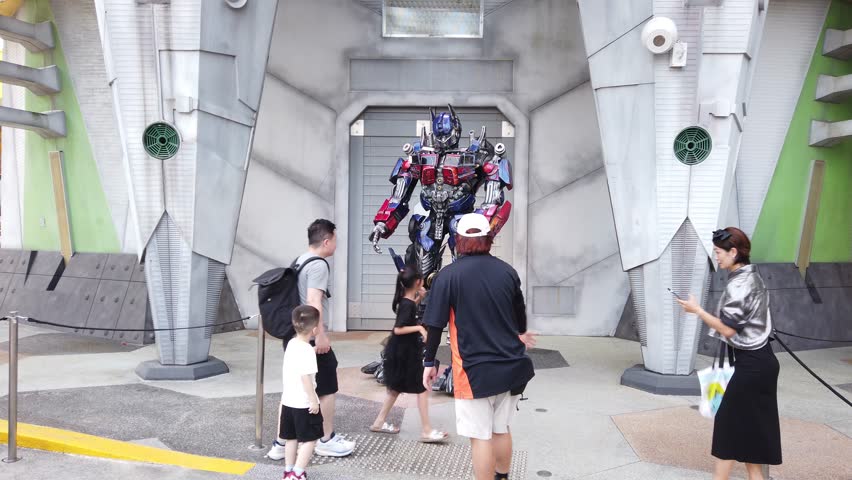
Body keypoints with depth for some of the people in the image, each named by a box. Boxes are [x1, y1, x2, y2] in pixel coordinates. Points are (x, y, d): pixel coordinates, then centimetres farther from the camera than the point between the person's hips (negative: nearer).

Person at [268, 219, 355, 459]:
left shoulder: (299, 261, 14)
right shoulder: (318, 265, -15)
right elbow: (314, 301, -25)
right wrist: (321, 335, -24)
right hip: (311, 339, -9)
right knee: (326, 389, 6)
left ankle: (281, 442, 18)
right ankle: (326, 440, 19)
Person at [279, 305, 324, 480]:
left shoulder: (291, 344, 5)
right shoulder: (307, 350, -21)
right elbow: (306, 377, -24)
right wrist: (314, 400, -19)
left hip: (288, 400, 8)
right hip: (304, 403, -8)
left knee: (292, 438, 18)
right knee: (310, 439, 2)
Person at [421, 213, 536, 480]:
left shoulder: (449, 274, -10)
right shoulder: (507, 271, 2)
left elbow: (435, 324, -8)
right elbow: (520, 313, 17)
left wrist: (429, 362, 4)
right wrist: (520, 335, 38)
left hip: (475, 370, -5)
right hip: (511, 367, 5)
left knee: (480, 436, 4)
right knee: (501, 429, 21)